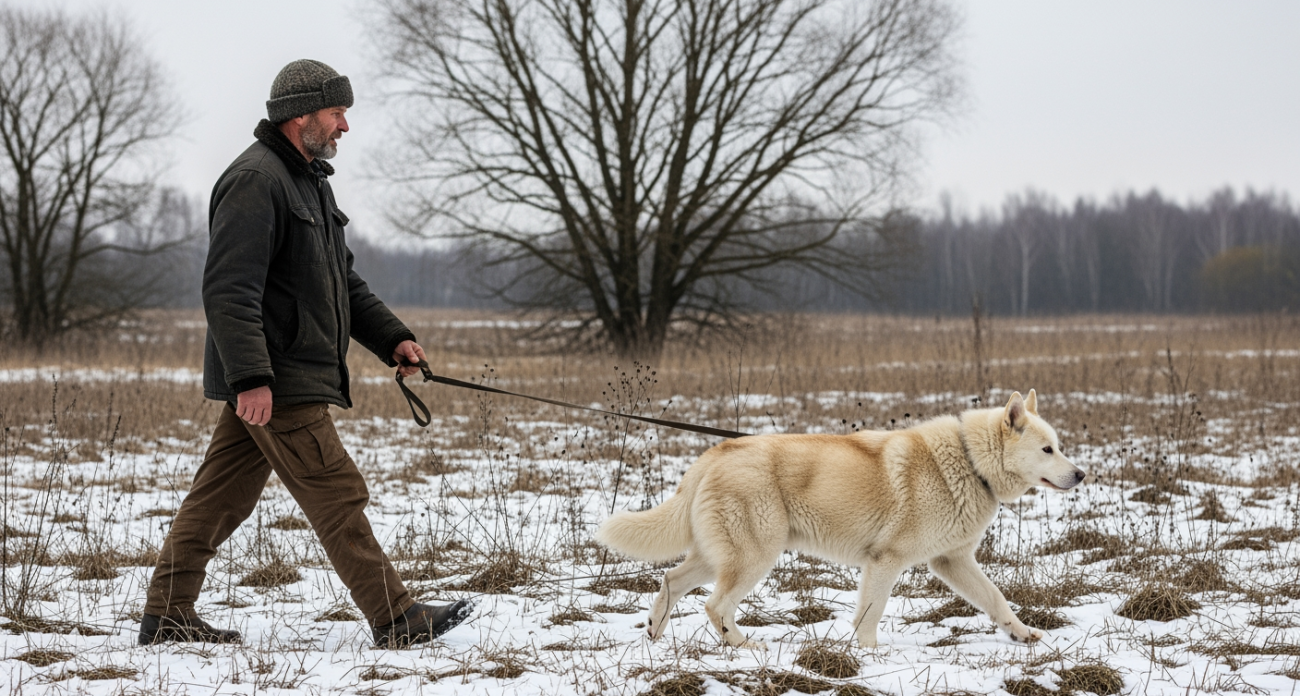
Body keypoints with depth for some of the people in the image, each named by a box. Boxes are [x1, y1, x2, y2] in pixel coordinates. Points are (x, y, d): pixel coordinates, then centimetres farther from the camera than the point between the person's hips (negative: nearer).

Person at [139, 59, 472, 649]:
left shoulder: (309, 180, 20)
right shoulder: (256, 180, -14)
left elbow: (342, 281, 27)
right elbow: (229, 290, -22)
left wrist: (392, 338, 15)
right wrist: (251, 377, -28)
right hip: (279, 386, -10)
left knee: (220, 497, 11)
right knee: (338, 495, -7)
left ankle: (168, 616, 15)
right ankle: (396, 620, -3)